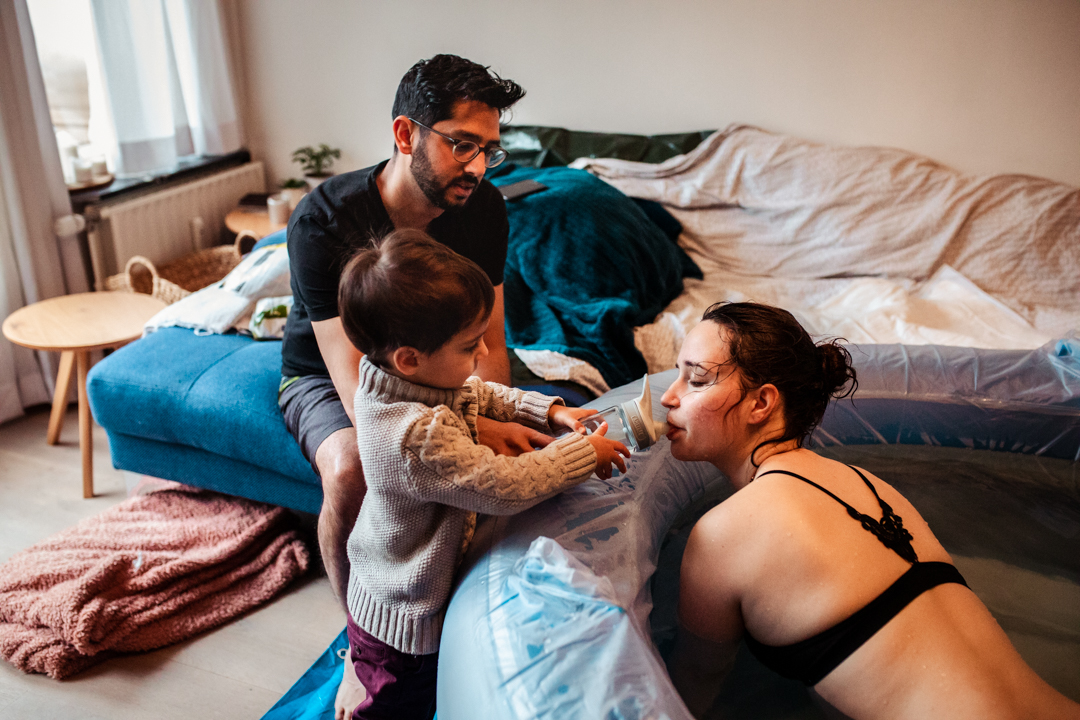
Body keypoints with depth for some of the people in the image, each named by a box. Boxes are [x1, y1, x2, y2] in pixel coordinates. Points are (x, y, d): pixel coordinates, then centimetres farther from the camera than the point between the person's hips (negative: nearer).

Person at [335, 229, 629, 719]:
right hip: (407, 621, -8)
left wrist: (550, 412, -2)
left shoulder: (397, 379, -11)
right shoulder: (420, 436, -41)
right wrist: (585, 453, -19)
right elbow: (508, 486, -33)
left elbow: (480, 395, 7)